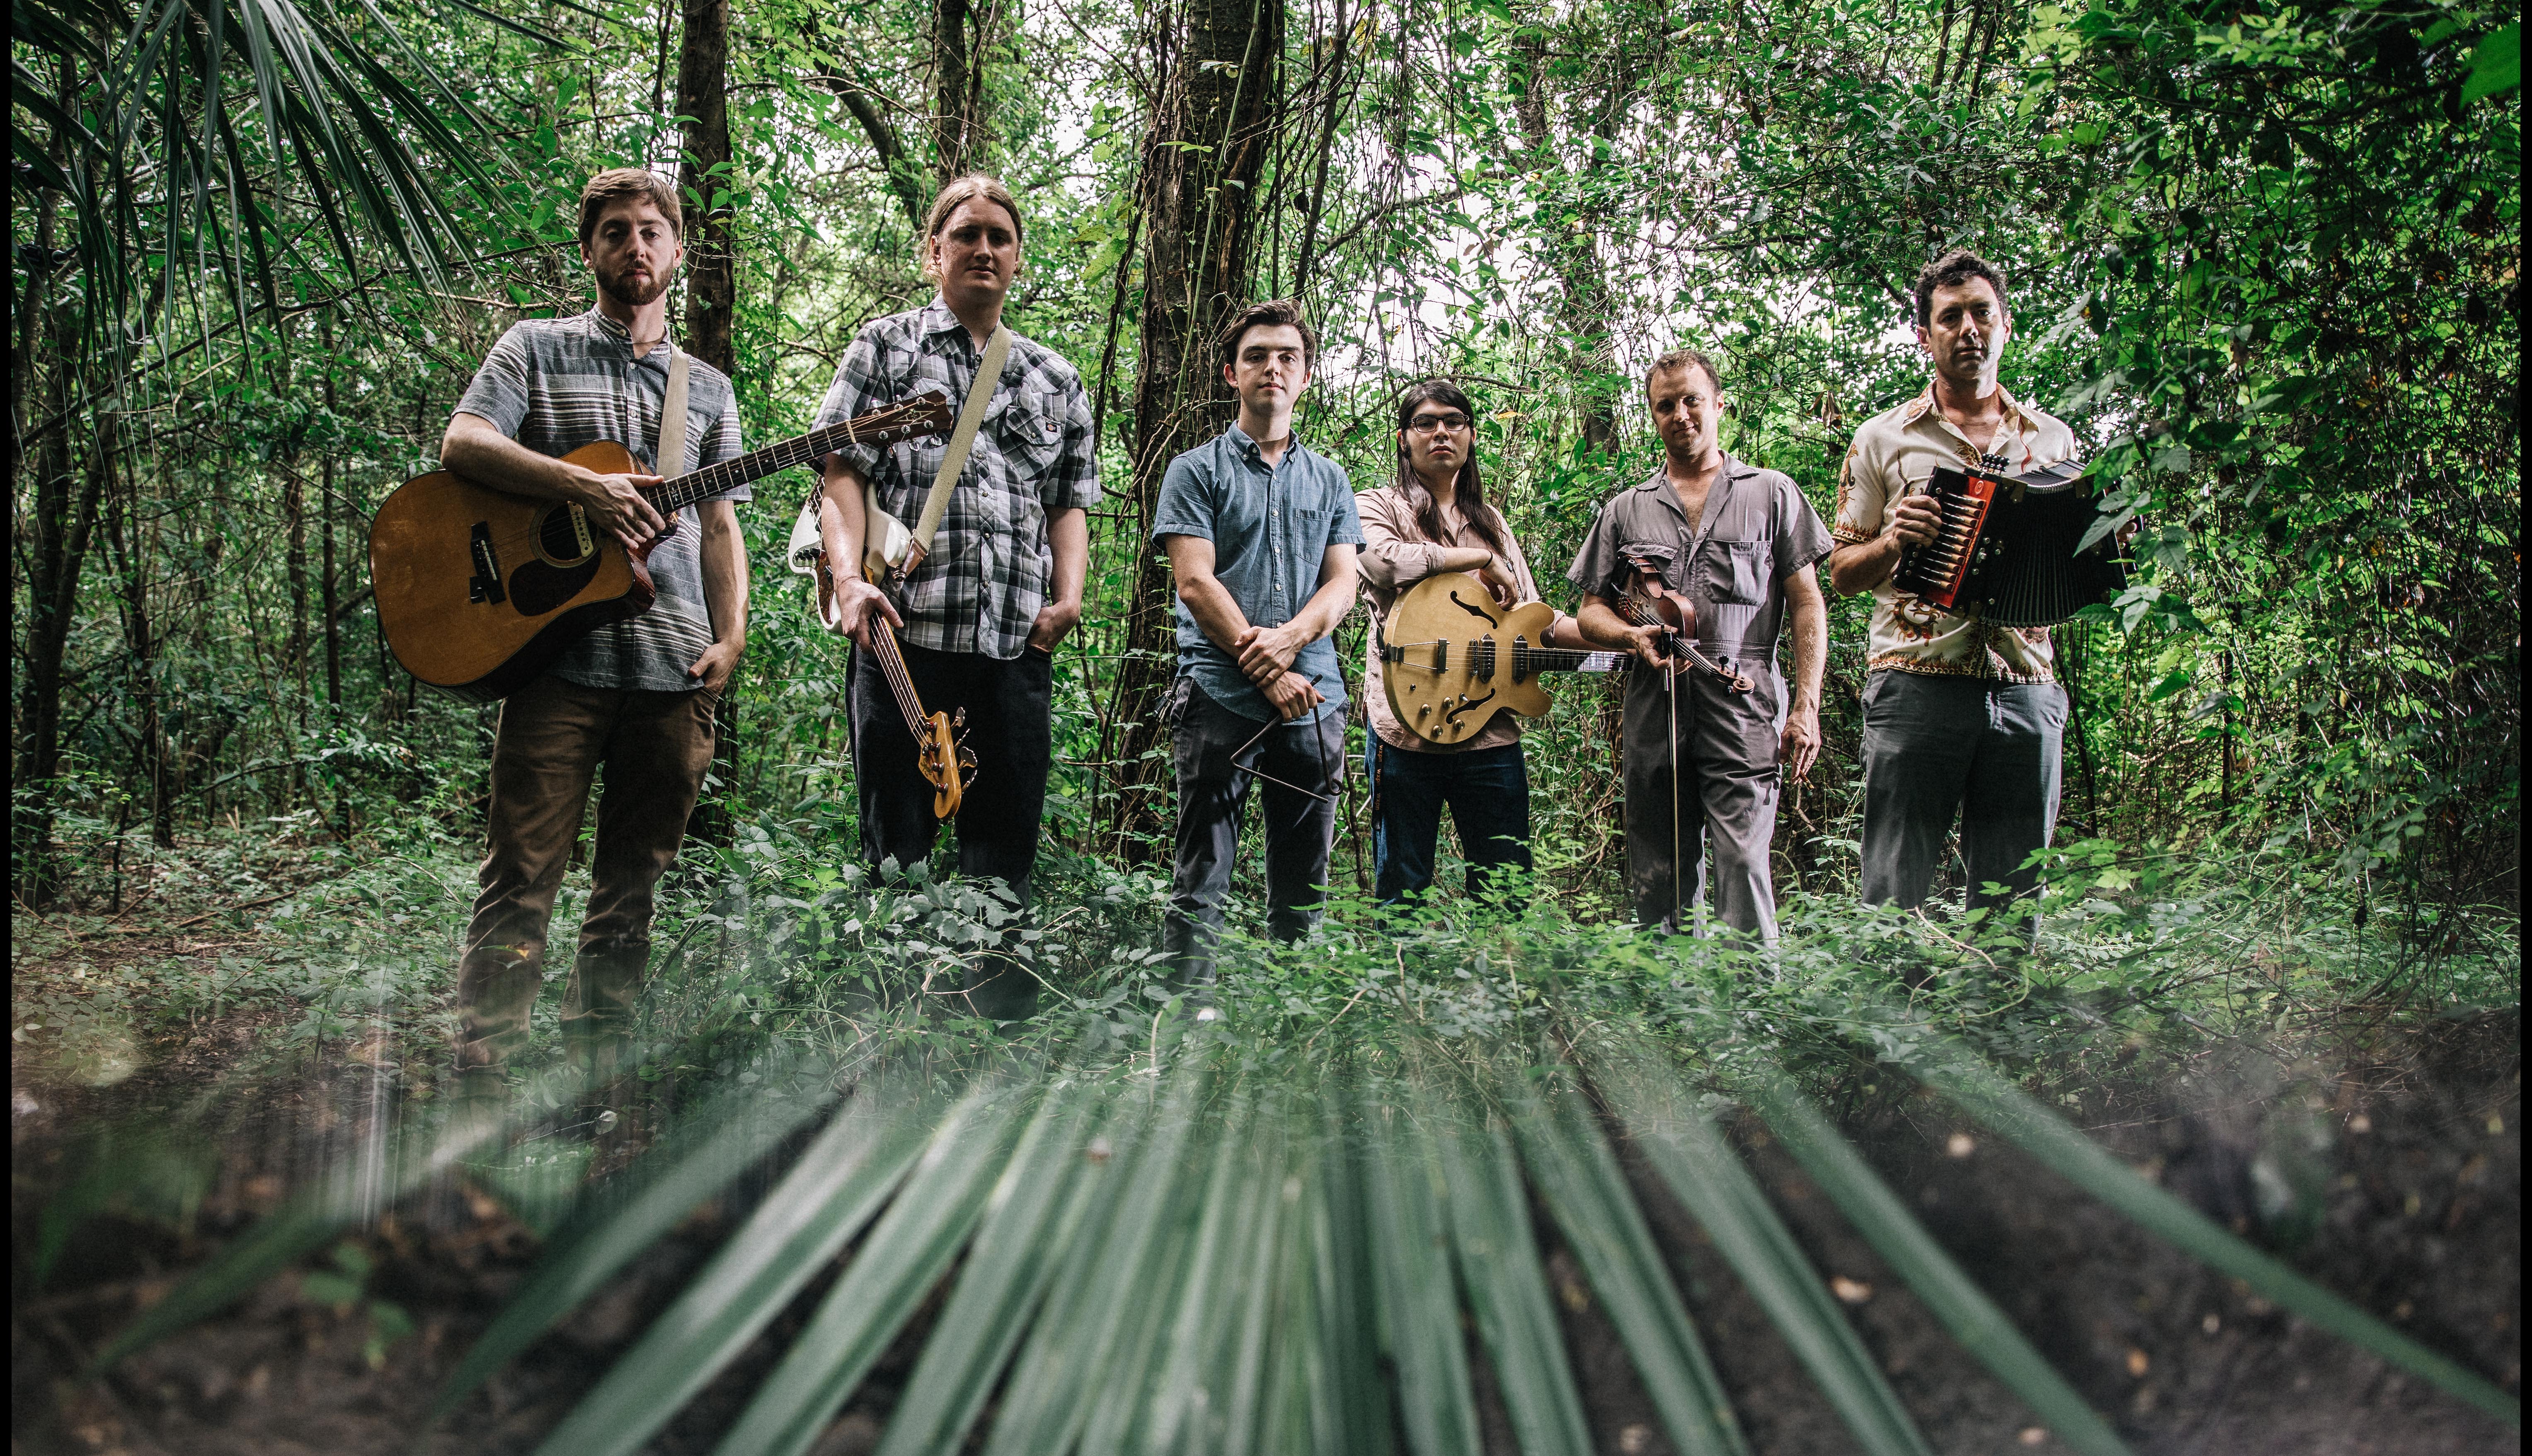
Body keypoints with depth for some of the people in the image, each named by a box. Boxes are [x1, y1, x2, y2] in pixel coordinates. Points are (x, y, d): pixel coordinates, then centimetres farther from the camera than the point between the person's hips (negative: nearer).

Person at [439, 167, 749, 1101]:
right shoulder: (537, 349, 10)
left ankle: (591, 1078, 14)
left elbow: (719, 525, 18)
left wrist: (730, 639, 3)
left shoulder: (707, 388, 20)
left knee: (631, 888, 7)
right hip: (559, 659, -4)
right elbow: (461, 444, -5)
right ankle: (478, 1080, -4)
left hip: (675, 671, 4)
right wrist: (586, 488, -19)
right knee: (521, 881, -7)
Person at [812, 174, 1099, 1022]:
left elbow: (1071, 501, 18)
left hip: (1018, 645, 3)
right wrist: (851, 577, -14)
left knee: (1006, 854, 5)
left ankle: (1006, 1019, 12)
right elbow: (840, 472, 1)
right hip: (904, 631, -3)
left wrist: (1068, 595, 1)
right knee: (896, 847, 1)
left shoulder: (1055, 380, 20)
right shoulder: (886, 349, 10)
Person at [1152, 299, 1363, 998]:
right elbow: (1195, 581, -5)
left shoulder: (1329, 479, 17)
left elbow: (1343, 584, 8)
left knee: (1305, 882, 7)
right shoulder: (1197, 470, 6)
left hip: (1314, 699, 4)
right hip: (1221, 696, -4)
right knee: (1202, 880, -5)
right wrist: (1268, 672, -12)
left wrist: (1288, 639, -13)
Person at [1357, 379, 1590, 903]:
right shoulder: (1378, 506, 5)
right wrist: (1482, 559, -11)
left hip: (1492, 729, 4)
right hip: (1407, 726, -4)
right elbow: (1385, 561, -19)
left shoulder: (1491, 522, 20)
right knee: (1403, 889, 1)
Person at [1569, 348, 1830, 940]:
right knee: (1657, 879, 3)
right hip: (1655, 707, 3)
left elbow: (1807, 605, 8)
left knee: (1743, 864, -15)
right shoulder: (1626, 509, 18)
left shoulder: (1771, 494, 12)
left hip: (1742, 704, -3)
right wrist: (1633, 636, -5)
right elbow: (1591, 610, 18)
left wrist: (1806, 706, -3)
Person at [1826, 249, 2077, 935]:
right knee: (1895, 892, -5)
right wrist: (1892, 542, -11)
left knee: (2013, 899, 5)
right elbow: (1842, 572, 10)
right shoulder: (1883, 439, 9)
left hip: (2025, 688, 3)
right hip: (1916, 682, -2)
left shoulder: (2053, 440, 16)